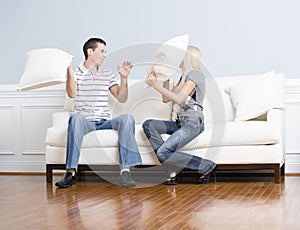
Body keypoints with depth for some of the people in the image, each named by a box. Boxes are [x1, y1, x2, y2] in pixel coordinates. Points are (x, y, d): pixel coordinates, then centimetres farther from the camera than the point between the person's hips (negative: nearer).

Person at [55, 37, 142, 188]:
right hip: (85, 122, -3)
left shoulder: (107, 75, 20)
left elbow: (121, 98, 13)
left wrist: (124, 78, 1)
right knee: (76, 117, -38)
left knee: (127, 118, -27)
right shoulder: (76, 73, 7)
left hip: (105, 122, 3)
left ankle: (125, 170, -34)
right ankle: (70, 172, -41)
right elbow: (72, 94, -13)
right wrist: (68, 69, -18)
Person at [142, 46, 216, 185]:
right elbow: (166, 99, 24)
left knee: (163, 152, -23)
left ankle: (206, 166, -9)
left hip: (193, 123, -9)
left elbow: (178, 99, -17)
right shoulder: (184, 77, 24)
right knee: (148, 125, -11)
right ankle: (171, 171, -18)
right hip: (181, 122, 9)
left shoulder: (195, 74, -6)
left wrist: (156, 85, -16)